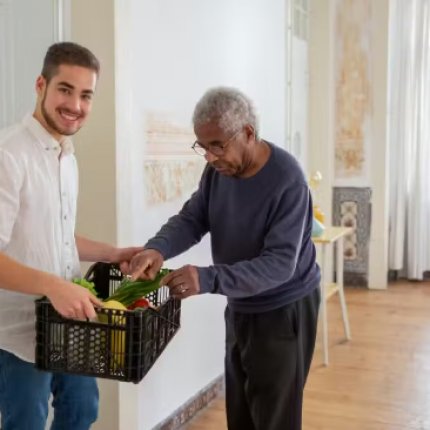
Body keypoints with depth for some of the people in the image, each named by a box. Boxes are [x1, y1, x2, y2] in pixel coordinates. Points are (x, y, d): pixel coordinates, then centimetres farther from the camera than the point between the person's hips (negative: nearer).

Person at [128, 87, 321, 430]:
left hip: (284, 310, -7)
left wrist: (209, 279, -43)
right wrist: (157, 249, -28)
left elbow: (280, 263, -31)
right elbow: (191, 219, -5)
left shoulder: (287, 179, -27)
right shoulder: (218, 170, -5)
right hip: (239, 308, 7)